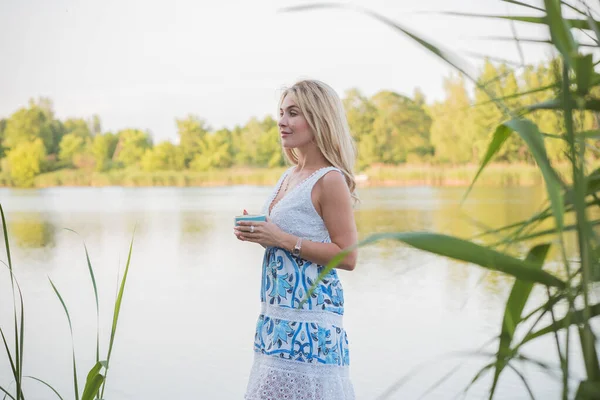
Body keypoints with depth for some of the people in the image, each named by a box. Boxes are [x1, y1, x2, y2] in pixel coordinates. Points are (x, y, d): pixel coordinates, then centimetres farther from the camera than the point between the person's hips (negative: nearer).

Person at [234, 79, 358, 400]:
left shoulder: (330, 181, -13)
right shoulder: (289, 176, 12)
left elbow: (346, 256, -16)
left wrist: (283, 240, -19)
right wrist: (256, 233, 4)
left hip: (310, 315, -8)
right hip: (277, 312, 8)